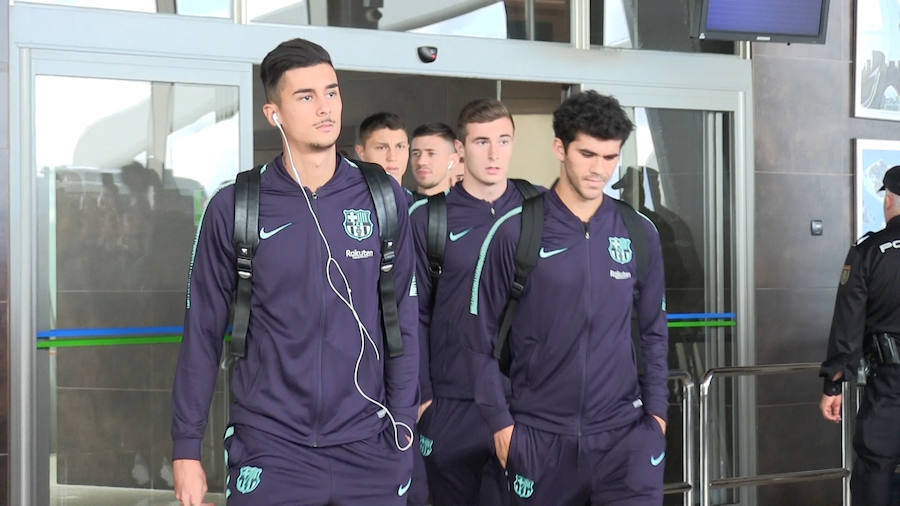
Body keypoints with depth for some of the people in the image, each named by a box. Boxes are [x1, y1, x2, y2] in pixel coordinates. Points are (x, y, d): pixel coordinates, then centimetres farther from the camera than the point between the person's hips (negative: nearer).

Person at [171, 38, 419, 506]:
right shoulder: (234, 207, -3)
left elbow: (403, 320, 4)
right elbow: (203, 331, 1)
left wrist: (402, 428, 0)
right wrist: (186, 447, 0)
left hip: (367, 445, 1)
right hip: (270, 447, -1)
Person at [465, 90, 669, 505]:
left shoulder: (639, 233, 5)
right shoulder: (515, 232, -5)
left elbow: (653, 331, 13)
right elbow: (480, 334, -1)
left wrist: (657, 410, 5)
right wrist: (499, 419, -4)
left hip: (624, 428, 2)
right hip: (539, 433, -1)